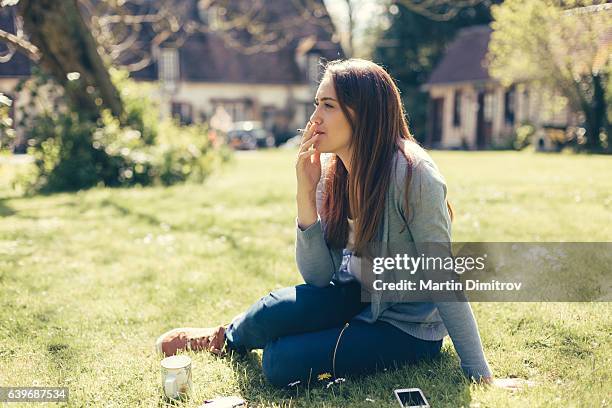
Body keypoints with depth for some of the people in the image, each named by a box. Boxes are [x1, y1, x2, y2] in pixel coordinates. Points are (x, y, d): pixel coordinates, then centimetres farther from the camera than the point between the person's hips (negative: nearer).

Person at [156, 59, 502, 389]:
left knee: (283, 362, -20)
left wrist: (480, 374, -21)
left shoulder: (412, 174, -27)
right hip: (359, 298, 5)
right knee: (277, 309, -21)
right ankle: (227, 338, 15)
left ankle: (227, 339, 15)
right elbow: (318, 276, -10)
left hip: (409, 328, -5)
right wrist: (306, 192, -20)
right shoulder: (330, 172, -7)